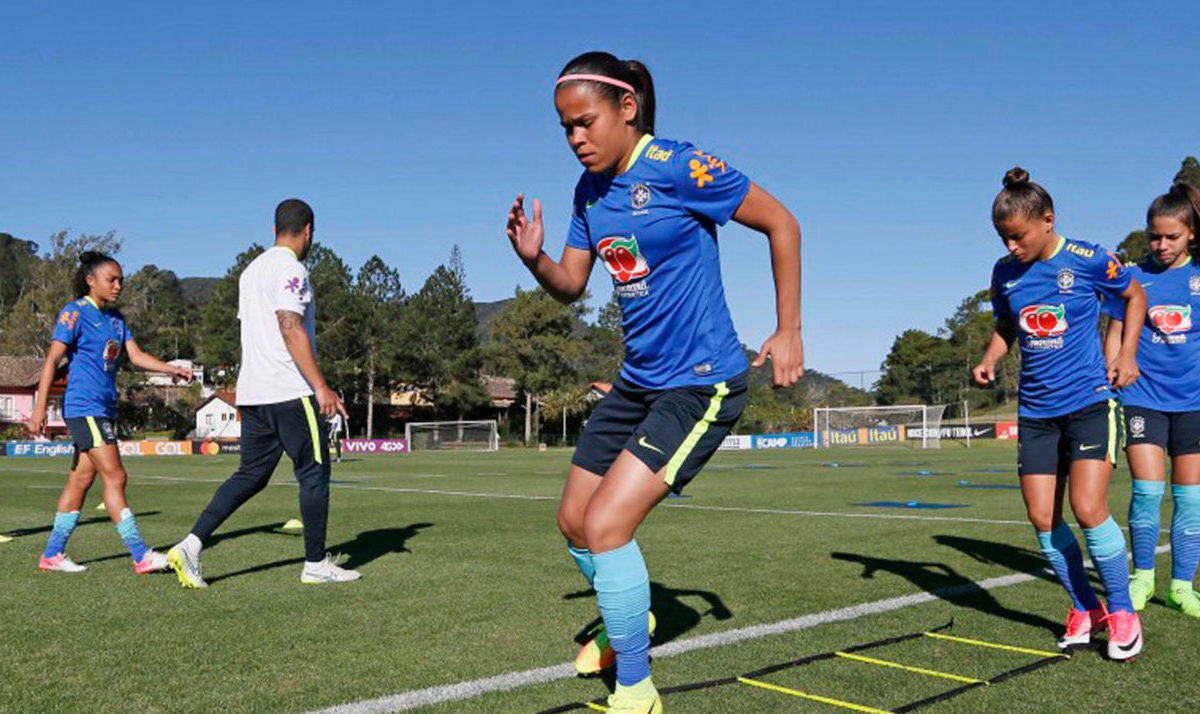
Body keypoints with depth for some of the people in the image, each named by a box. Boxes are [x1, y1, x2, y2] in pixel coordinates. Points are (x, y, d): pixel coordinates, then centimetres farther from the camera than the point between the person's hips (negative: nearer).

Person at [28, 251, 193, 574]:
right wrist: (40, 408, -16)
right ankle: (141, 556, -10)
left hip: (105, 408, 8)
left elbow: (136, 355, 10)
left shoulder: (116, 318, 15)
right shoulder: (75, 313, -7)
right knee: (115, 477, -10)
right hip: (83, 407, -8)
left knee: (82, 479, 10)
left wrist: (172, 369, -6)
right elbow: (52, 359, -11)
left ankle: (52, 554, 19)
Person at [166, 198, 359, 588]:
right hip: (290, 391, -9)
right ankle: (316, 565, 8)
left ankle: (190, 545, 2)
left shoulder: (251, 270, 19)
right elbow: (290, 328, -20)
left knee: (251, 475, 12)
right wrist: (321, 386, -23)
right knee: (314, 472, 2)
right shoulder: (290, 269, -10)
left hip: (252, 391, 9)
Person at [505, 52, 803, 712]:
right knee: (575, 522, 15)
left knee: (605, 524, -18)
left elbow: (781, 224, -9)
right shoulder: (589, 190, 6)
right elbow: (571, 286, 11)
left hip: (702, 384, -8)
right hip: (637, 381, 8)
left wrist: (789, 332, -9)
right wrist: (533, 258, -11)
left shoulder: (676, 167, -16)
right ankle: (627, 622, 44)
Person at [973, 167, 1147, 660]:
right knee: (1042, 517, 0)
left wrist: (1126, 354, -2)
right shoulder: (1004, 272, 3)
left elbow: (1135, 295, 8)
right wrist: (989, 360, -1)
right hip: (1035, 410, 5)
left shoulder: (1087, 260, -8)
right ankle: (1084, 608, 19)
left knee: (1088, 509, -14)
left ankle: (1122, 611, 7)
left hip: (1090, 402, -4)